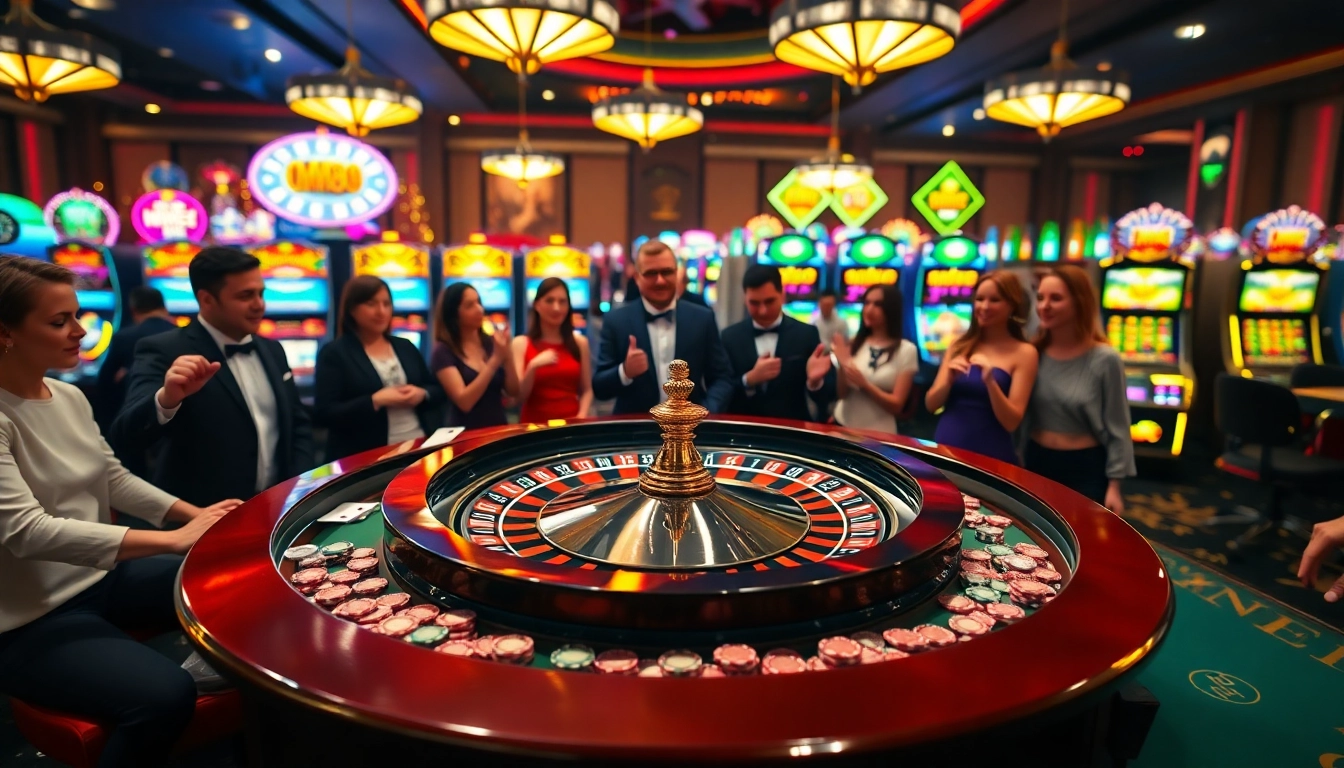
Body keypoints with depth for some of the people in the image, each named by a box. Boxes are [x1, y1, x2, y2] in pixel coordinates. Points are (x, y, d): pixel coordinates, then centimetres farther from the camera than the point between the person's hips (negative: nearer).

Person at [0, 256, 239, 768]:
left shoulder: (70, 398, 4)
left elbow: (117, 480, 10)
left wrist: (196, 516, -5)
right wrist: (174, 540, -32)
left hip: (102, 577, 8)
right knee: (165, 695, -27)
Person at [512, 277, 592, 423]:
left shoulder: (579, 342, 5)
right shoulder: (521, 343, 0)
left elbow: (586, 390, 6)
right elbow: (518, 394, -6)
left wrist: (582, 415, -10)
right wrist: (533, 367, -20)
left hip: (571, 422, 2)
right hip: (534, 423, -1)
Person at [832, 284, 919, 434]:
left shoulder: (906, 350, -8)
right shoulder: (855, 344, 0)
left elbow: (896, 405, -10)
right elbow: (842, 393, -1)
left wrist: (864, 384, -23)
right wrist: (842, 366, -17)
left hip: (877, 432, -2)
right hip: (843, 424, 3)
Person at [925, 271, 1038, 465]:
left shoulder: (1024, 352, -5)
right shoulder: (959, 345, 5)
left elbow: (1011, 422, -10)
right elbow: (931, 404, 2)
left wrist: (990, 382, -23)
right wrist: (949, 380, -15)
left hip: (989, 457, -3)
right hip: (944, 449, 3)